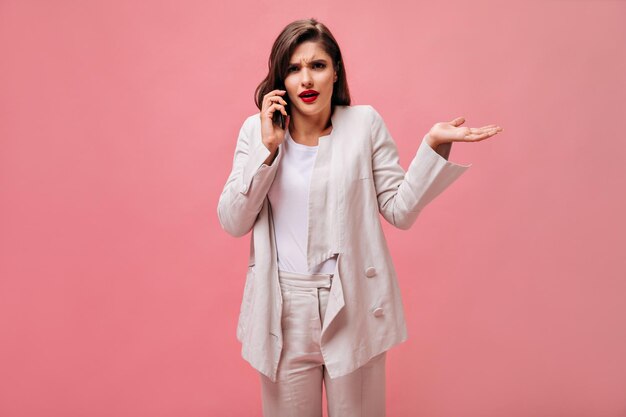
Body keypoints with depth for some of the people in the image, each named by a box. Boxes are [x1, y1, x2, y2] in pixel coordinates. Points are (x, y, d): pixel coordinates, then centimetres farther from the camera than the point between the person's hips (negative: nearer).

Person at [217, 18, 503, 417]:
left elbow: (400, 210, -4)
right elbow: (233, 222, -6)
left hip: (354, 306, 0)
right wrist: (268, 148, -14)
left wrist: (434, 145, -15)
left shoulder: (365, 123, -3)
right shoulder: (256, 130, 0)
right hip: (283, 309, 1)